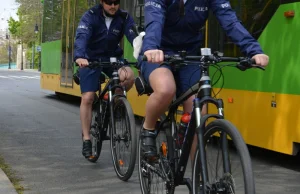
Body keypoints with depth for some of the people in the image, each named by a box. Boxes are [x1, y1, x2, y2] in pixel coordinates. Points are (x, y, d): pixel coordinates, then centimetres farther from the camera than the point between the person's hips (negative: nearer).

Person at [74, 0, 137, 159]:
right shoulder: (91, 16, -18)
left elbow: (134, 36, -23)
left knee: (129, 76, -28)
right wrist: (79, 57, -52)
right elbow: (82, 36, -33)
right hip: (91, 59, -2)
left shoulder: (124, 18, -11)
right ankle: (86, 139, 0)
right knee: (87, 98, -10)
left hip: (112, 58, 2)